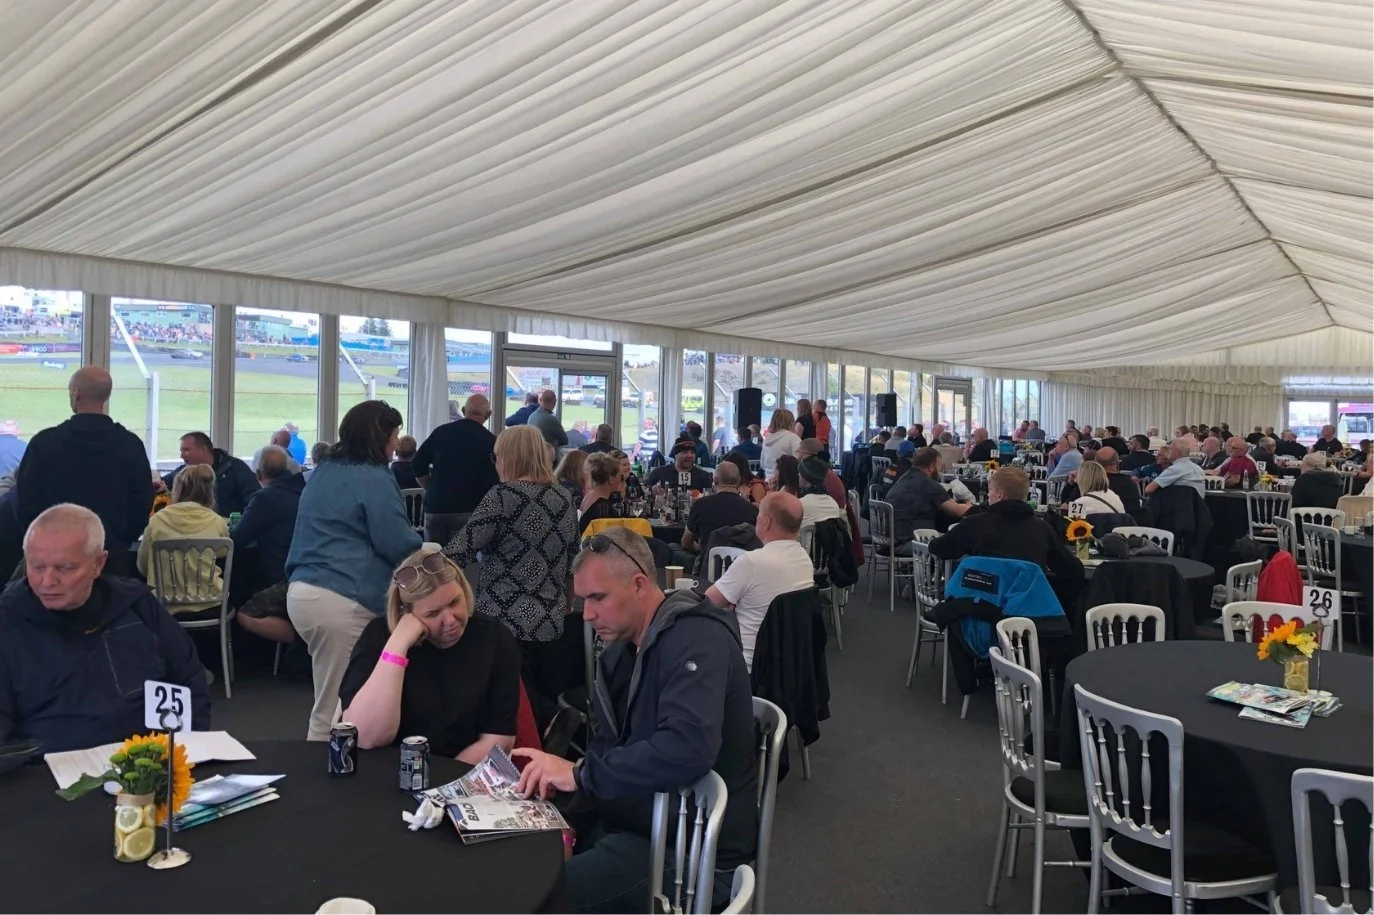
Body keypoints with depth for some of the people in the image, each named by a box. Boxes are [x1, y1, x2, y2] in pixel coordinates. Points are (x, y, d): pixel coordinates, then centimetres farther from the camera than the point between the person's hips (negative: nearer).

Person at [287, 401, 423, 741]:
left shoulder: (324, 472, 17)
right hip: (341, 601, -9)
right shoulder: (374, 478, -9)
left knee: (329, 703, 14)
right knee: (333, 711, -2)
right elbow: (399, 545, -11)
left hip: (303, 590, 9)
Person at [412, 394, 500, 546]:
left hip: (435, 507, 3)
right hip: (466, 510, -3)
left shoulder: (441, 431, 5)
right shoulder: (490, 441, -6)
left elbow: (418, 465, 7)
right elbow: (494, 480, -9)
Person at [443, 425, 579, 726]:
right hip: (549, 624, 7)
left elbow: (458, 552, -14)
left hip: (506, 622, -7)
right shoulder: (564, 499, 10)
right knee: (546, 709, 13)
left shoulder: (503, 495, -11)